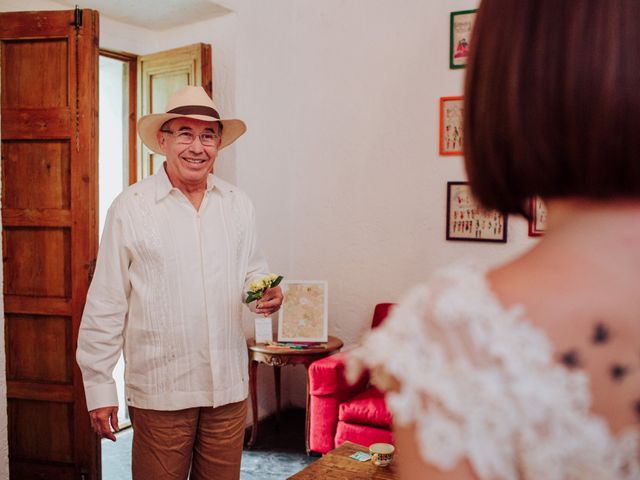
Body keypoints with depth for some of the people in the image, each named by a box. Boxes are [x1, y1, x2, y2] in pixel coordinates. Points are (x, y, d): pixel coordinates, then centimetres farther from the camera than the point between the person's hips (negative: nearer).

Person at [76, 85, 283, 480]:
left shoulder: (239, 204, 6)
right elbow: (106, 305, -5)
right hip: (161, 391, -4)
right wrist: (99, 387, -5)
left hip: (229, 387, 4)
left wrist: (267, 293, -7)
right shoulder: (131, 207, -7)